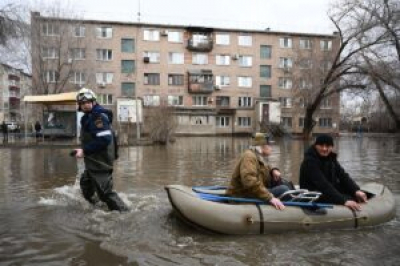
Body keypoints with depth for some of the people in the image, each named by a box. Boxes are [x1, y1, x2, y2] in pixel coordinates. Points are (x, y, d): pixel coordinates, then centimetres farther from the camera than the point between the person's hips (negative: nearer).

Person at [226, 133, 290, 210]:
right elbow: (250, 182, -31)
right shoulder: (249, 156, -17)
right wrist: (270, 197, -34)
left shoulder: (258, 157, 14)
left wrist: (274, 171, 5)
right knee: (283, 189, -18)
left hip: (252, 193, 11)